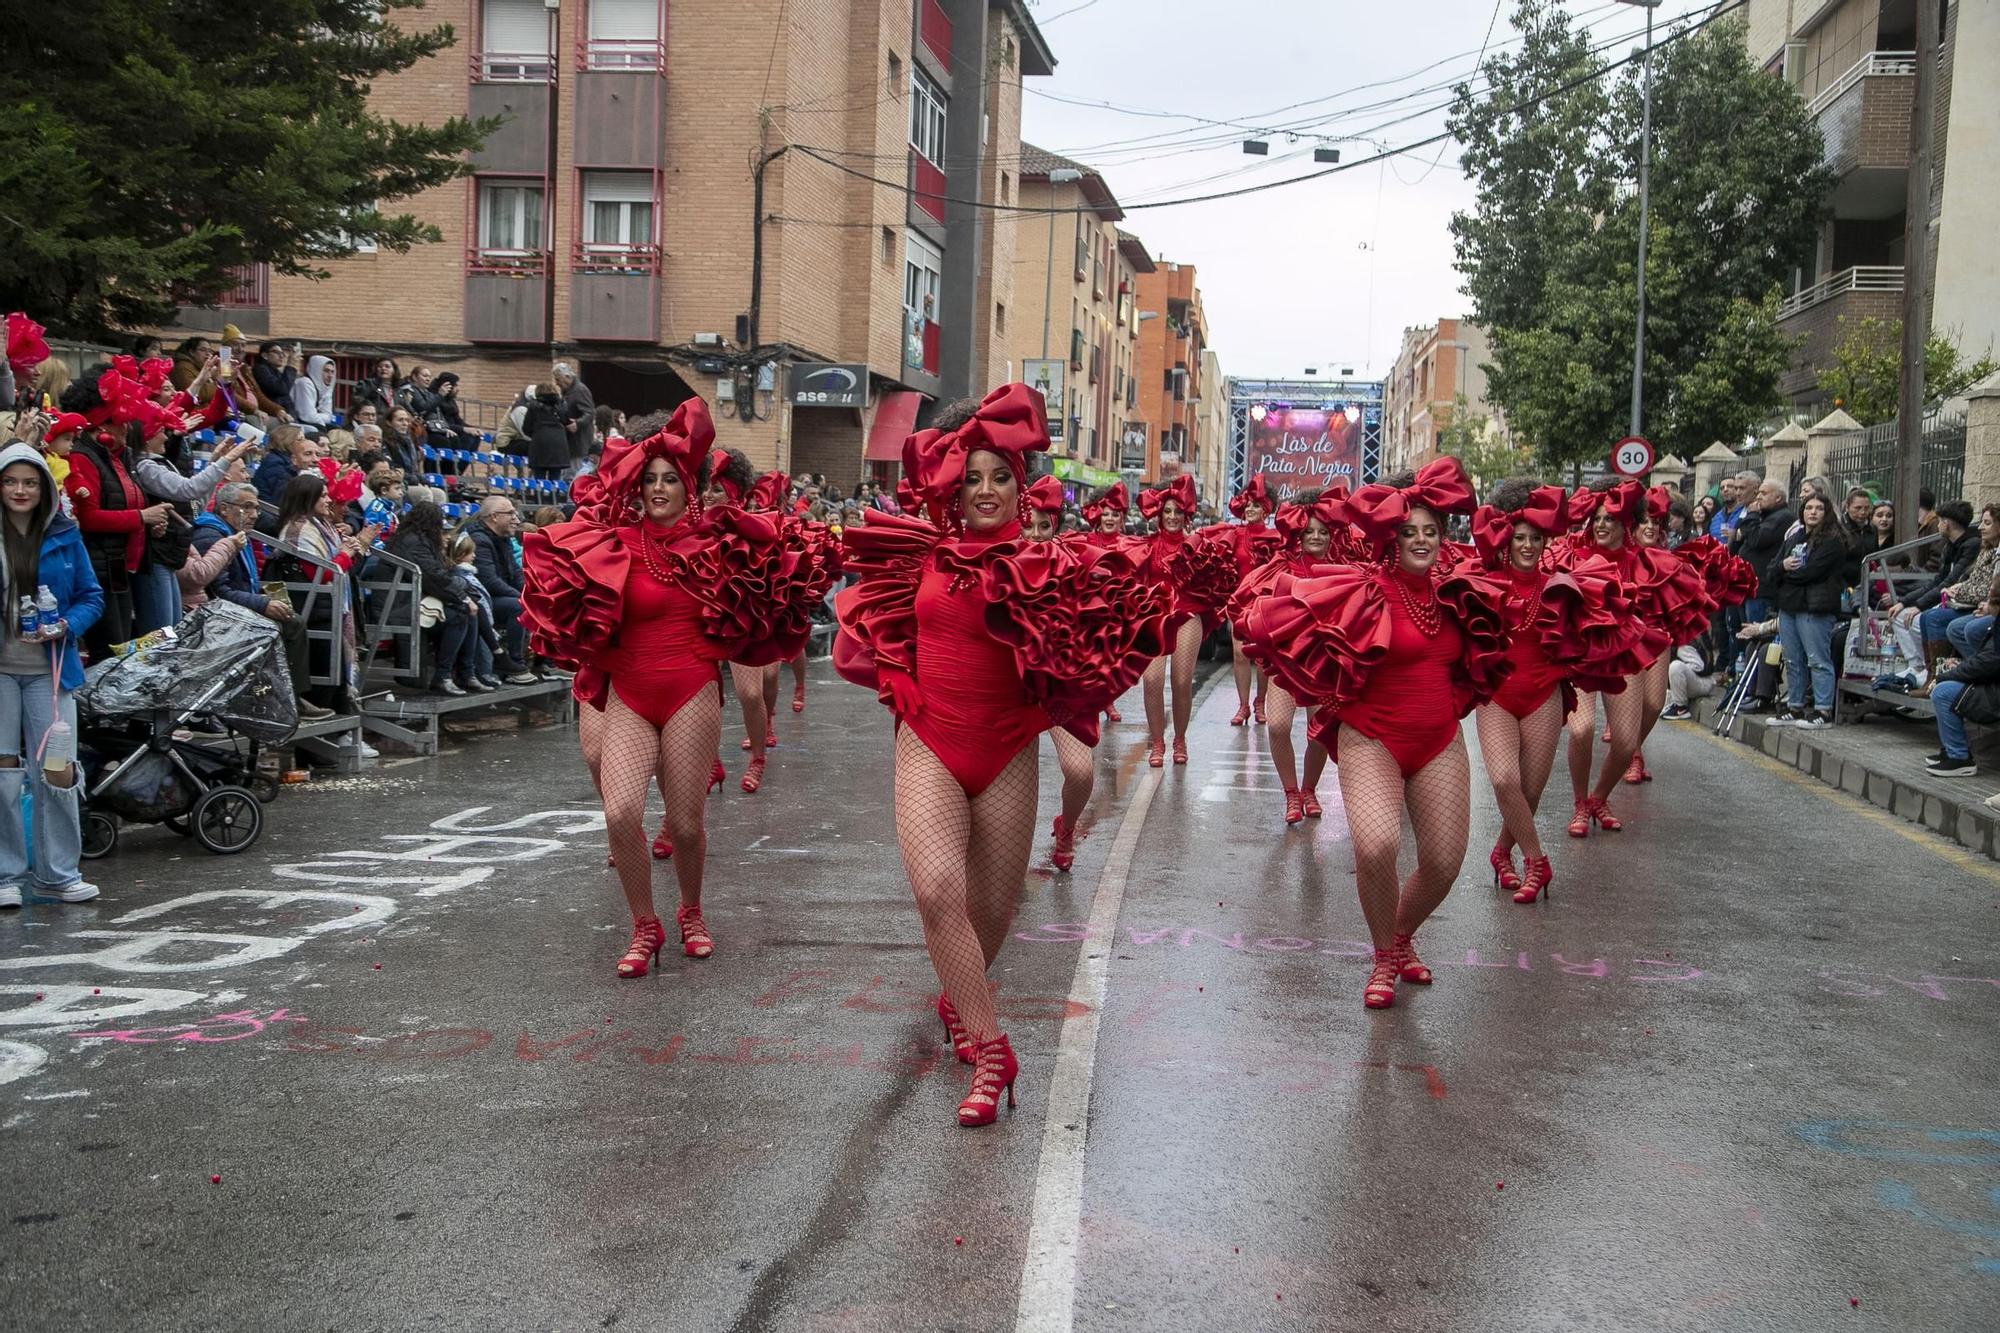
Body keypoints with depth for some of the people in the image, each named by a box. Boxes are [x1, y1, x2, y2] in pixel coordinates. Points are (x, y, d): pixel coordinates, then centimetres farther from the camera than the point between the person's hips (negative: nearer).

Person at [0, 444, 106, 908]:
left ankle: (56, 874, 13)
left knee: (57, 771, 1)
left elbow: (91, 597, 8)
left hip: (48, 670, 1)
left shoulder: (64, 535, 3)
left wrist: (66, 627, -10)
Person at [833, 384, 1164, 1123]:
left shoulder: (1045, 568, -3)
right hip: (929, 746, 0)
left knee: (993, 910, 11)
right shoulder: (926, 553, 1)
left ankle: (960, 1001, 44)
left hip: (1007, 752, 0)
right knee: (938, 890, -20)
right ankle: (990, 1052, -10)